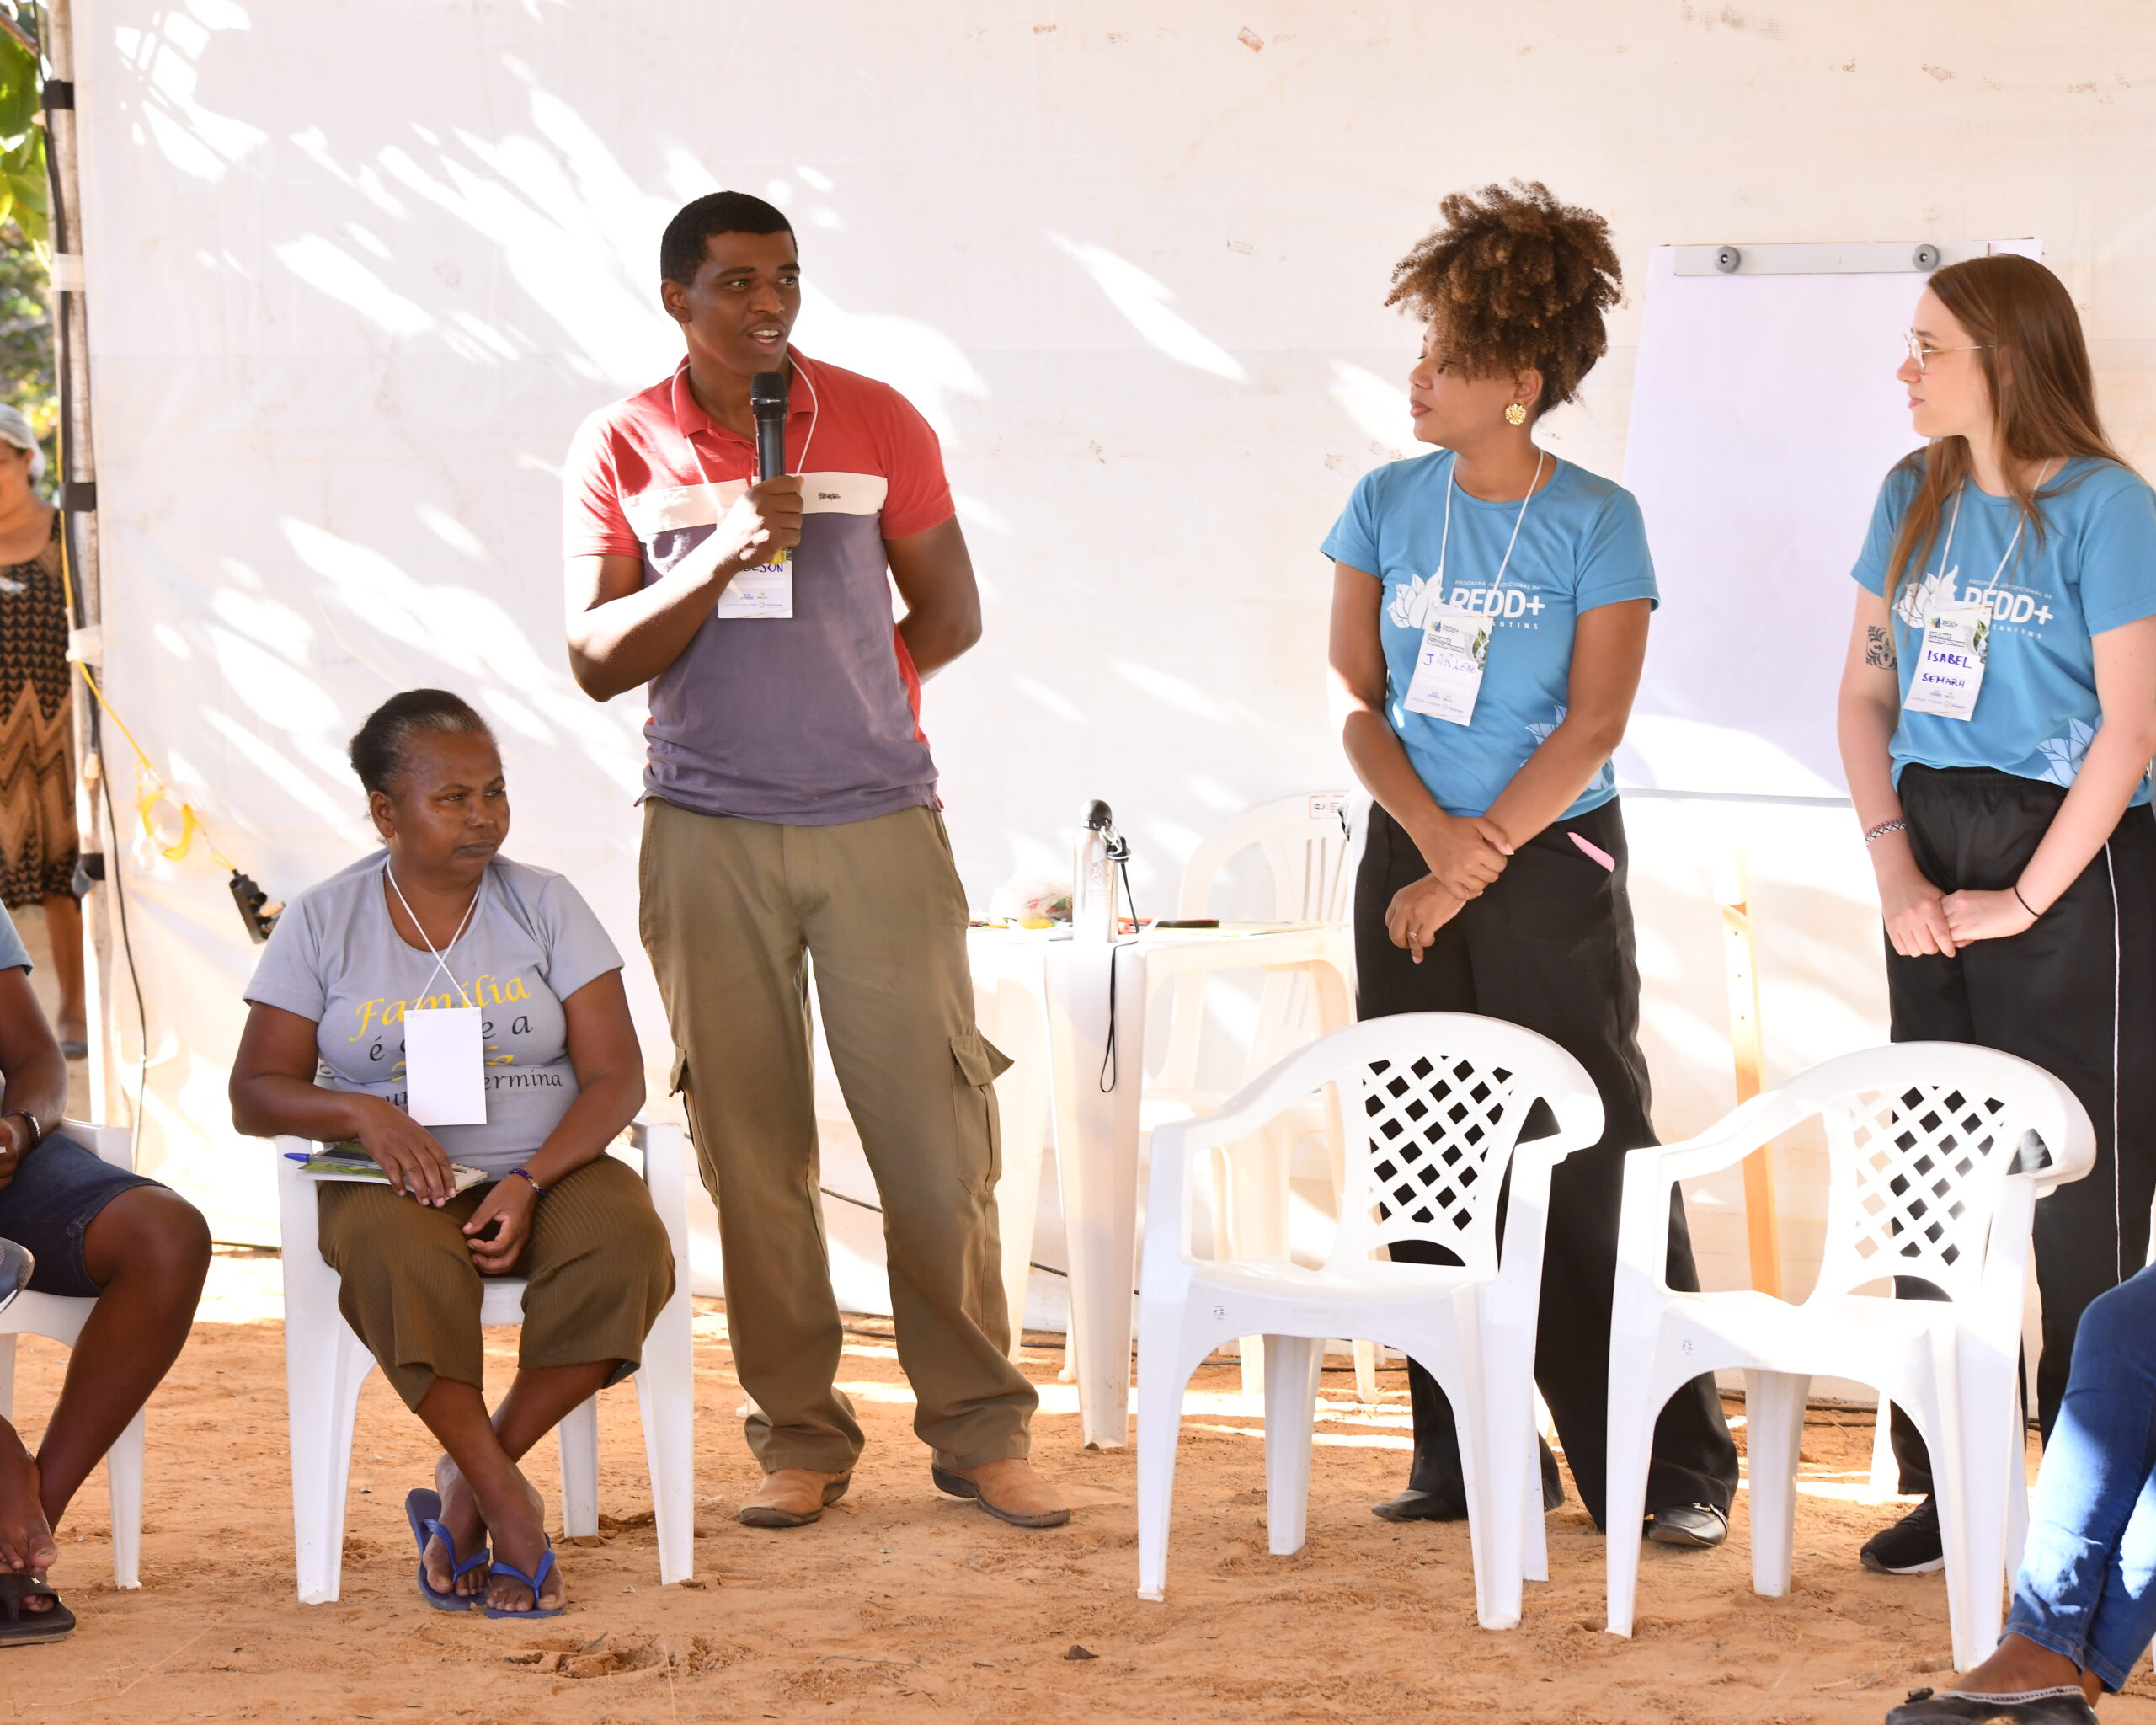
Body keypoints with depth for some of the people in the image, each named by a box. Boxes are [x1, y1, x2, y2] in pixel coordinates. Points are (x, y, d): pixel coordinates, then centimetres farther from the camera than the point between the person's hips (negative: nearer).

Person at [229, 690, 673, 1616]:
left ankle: (467, 1484, -17)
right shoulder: (323, 922, 3)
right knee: (396, 1258, -38)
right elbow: (256, 1094, 1)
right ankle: (507, 1504, -26)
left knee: (627, 1245, -32)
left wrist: (529, 1183, -19)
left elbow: (616, 1077, -1)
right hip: (396, 1184, -1)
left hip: (548, 1168, 2)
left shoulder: (545, 904, 4)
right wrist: (363, 1111, -20)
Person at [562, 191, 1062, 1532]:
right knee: (751, 1146, 2)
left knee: (937, 1130, -3)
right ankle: (800, 1436, 12)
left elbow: (951, 615, 10)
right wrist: (724, 557, -14)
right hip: (708, 833, 0)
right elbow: (597, 659, -2)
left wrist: (834, 697, 5)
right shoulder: (622, 451, 4)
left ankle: (980, 1429, 7)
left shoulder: (878, 423, 4)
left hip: (879, 820, 0)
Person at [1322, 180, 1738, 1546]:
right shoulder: (1389, 505, 4)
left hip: (1553, 871, -4)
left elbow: (1592, 726, -10)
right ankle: (1471, 1458, 14)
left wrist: (1474, 863, -12)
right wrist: (1429, 833, -10)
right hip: (1414, 867, 4)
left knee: (1595, 1167, -3)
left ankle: (1677, 1468, 4)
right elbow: (1358, 698, 5)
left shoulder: (1596, 523, -7)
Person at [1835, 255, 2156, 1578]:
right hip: (1935, 862, 6)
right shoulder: (1916, 496, 10)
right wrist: (1896, 864, -1)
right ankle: (1950, 1489, 18)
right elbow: (1866, 691, 12)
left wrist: (2026, 897, -14)